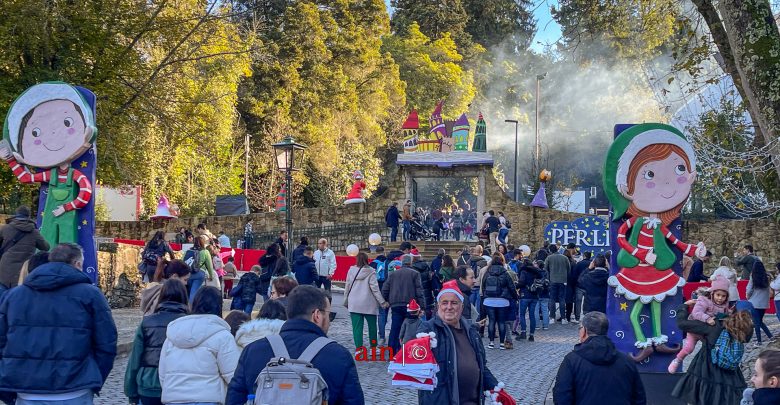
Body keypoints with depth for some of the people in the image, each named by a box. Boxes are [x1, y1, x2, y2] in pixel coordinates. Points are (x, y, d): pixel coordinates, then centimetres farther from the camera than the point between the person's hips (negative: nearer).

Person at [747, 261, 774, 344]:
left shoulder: (753, 277, -12)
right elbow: (768, 291, 2)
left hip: (754, 303, -4)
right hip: (764, 303, 4)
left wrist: (748, 297, 11)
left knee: (756, 322, 2)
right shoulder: (766, 278, -1)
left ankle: (759, 341, 1)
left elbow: (749, 290, -8)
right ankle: (770, 336, 9)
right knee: (760, 321, 19)